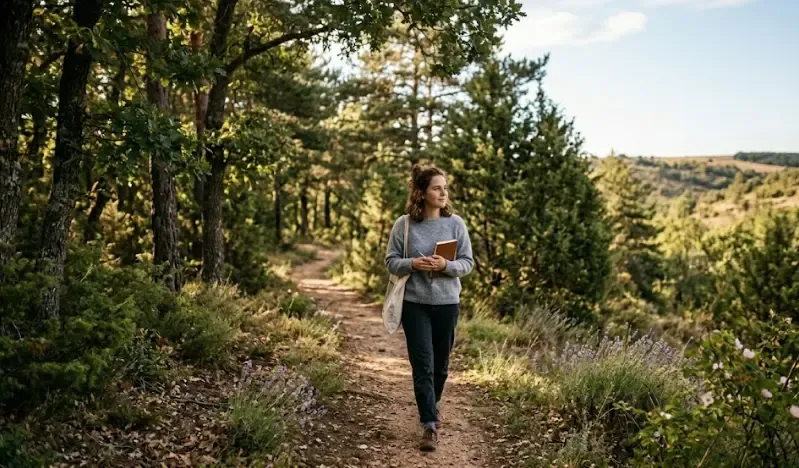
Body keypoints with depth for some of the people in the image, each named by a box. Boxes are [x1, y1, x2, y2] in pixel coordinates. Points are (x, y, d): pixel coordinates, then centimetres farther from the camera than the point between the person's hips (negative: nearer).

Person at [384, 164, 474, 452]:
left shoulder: (455, 223, -3)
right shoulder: (404, 224, -5)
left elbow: (468, 263, -1)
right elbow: (391, 262, 0)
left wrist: (446, 266, -20)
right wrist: (412, 264, -20)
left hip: (447, 303, 2)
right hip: (414, 304, -2)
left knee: (441, 363, 15)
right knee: (422, 365, -4)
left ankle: (433, 405, 42)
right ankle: (430, 425, 1)